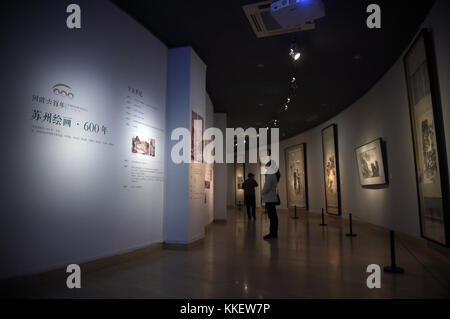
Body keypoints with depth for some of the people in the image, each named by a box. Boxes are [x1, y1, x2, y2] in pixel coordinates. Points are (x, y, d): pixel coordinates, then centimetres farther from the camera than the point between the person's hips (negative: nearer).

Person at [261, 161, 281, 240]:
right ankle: (274, 233, 20)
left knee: (272, 216, -7)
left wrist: (262, 193, -2)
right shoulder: (274, 175, 16)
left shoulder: (270, 175, -14)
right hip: (272, 198, 10)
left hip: (270, 199, -10)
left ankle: (273, 234, -3)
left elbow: (267, 187, -17)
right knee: (273, 216, 13)